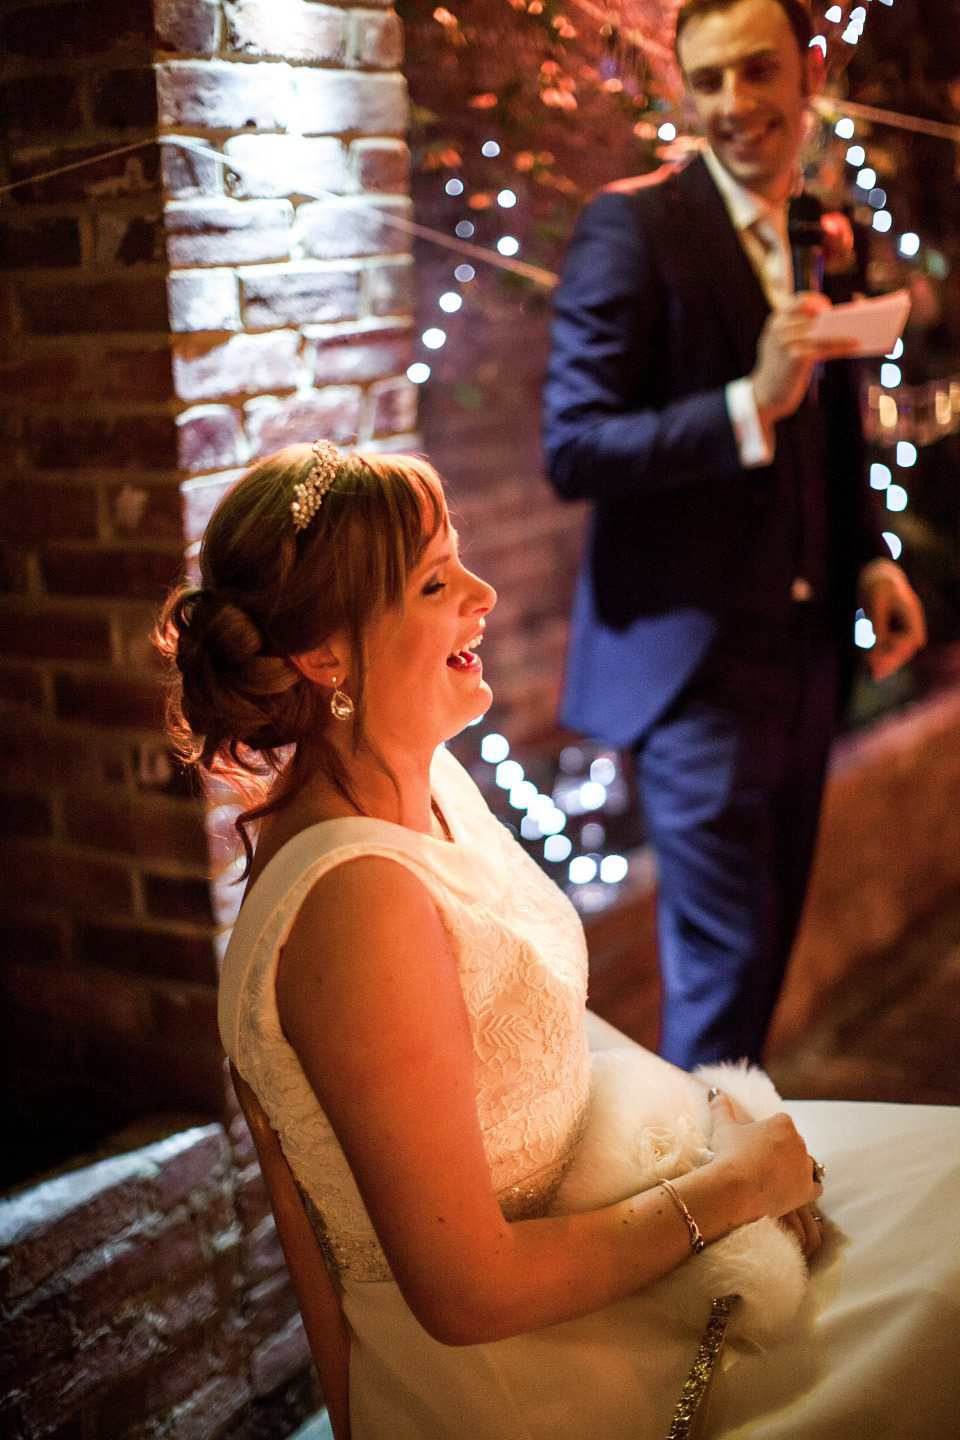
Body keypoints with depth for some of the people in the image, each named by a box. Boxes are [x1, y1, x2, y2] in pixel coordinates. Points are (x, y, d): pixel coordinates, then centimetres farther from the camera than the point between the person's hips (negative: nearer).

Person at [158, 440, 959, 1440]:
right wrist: (722, 1191, -17)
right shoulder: (358, 901, -31)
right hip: (506, 1358, -8)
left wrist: (714, 1115, -4)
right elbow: (466, 1291, -27)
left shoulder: (426, 779, -2)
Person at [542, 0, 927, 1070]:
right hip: (691, 657, -7)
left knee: (767, 939, 17)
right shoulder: (632, 225, -11)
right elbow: (572, 449, -17)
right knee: (724, 953, -4)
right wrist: (751, 405, -27)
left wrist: (870, 559, 6)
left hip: (802, 650, 7)